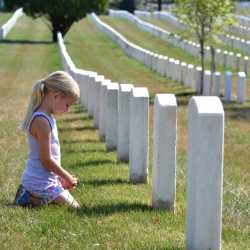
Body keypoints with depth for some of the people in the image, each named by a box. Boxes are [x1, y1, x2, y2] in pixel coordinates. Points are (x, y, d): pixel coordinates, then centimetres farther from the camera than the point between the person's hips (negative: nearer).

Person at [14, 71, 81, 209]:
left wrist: (61, 177, 11)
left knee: (74, 205, 17)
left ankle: (29, 195, 12)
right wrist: (68, 177, -9)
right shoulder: (42, 121, -23)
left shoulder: (47, 116, 9)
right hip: (41, 183, -10)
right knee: (74, 207, -4)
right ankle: (30, 200, -4)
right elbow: (46, 160, -22)